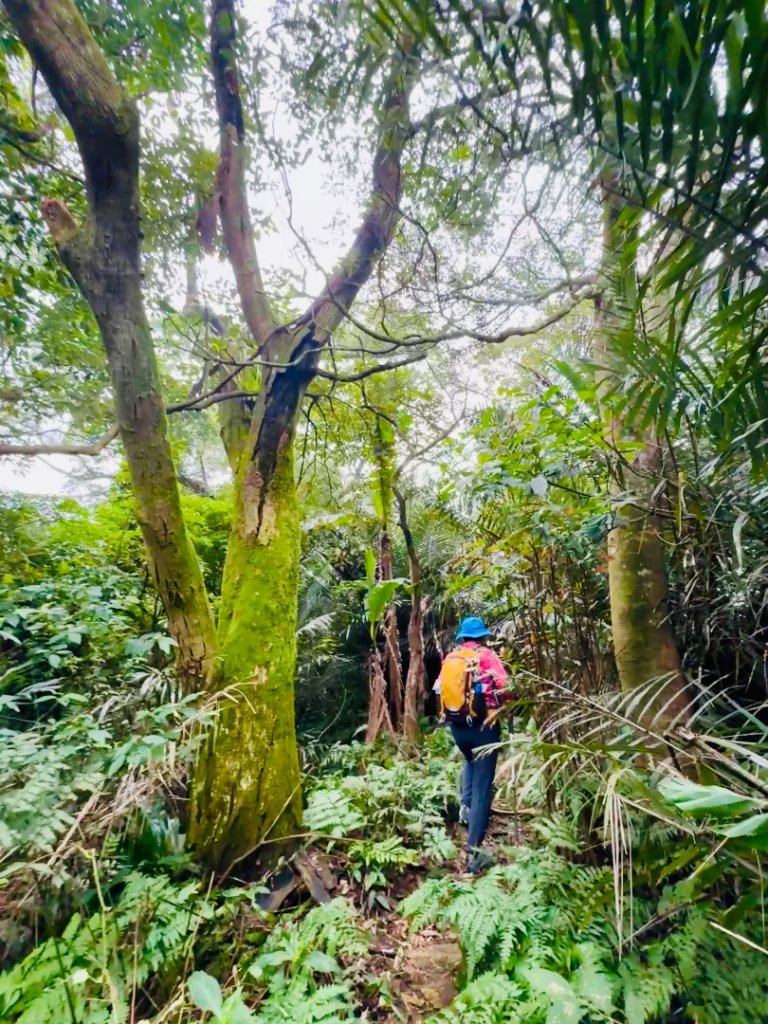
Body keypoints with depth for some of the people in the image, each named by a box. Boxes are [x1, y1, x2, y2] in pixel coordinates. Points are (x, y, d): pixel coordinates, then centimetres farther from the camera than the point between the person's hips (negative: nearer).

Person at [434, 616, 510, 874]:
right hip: (482, 725, -5)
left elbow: (439, 690, 7)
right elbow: (504, 688, -18)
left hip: (456, 725, 5)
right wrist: (509, 707, 2)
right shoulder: (486, 655, -10)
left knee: (470, 762, 34)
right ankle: (473, 850, 4)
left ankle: (466, 805, 18)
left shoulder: (450, 658, 3)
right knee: (483, 785, 4)